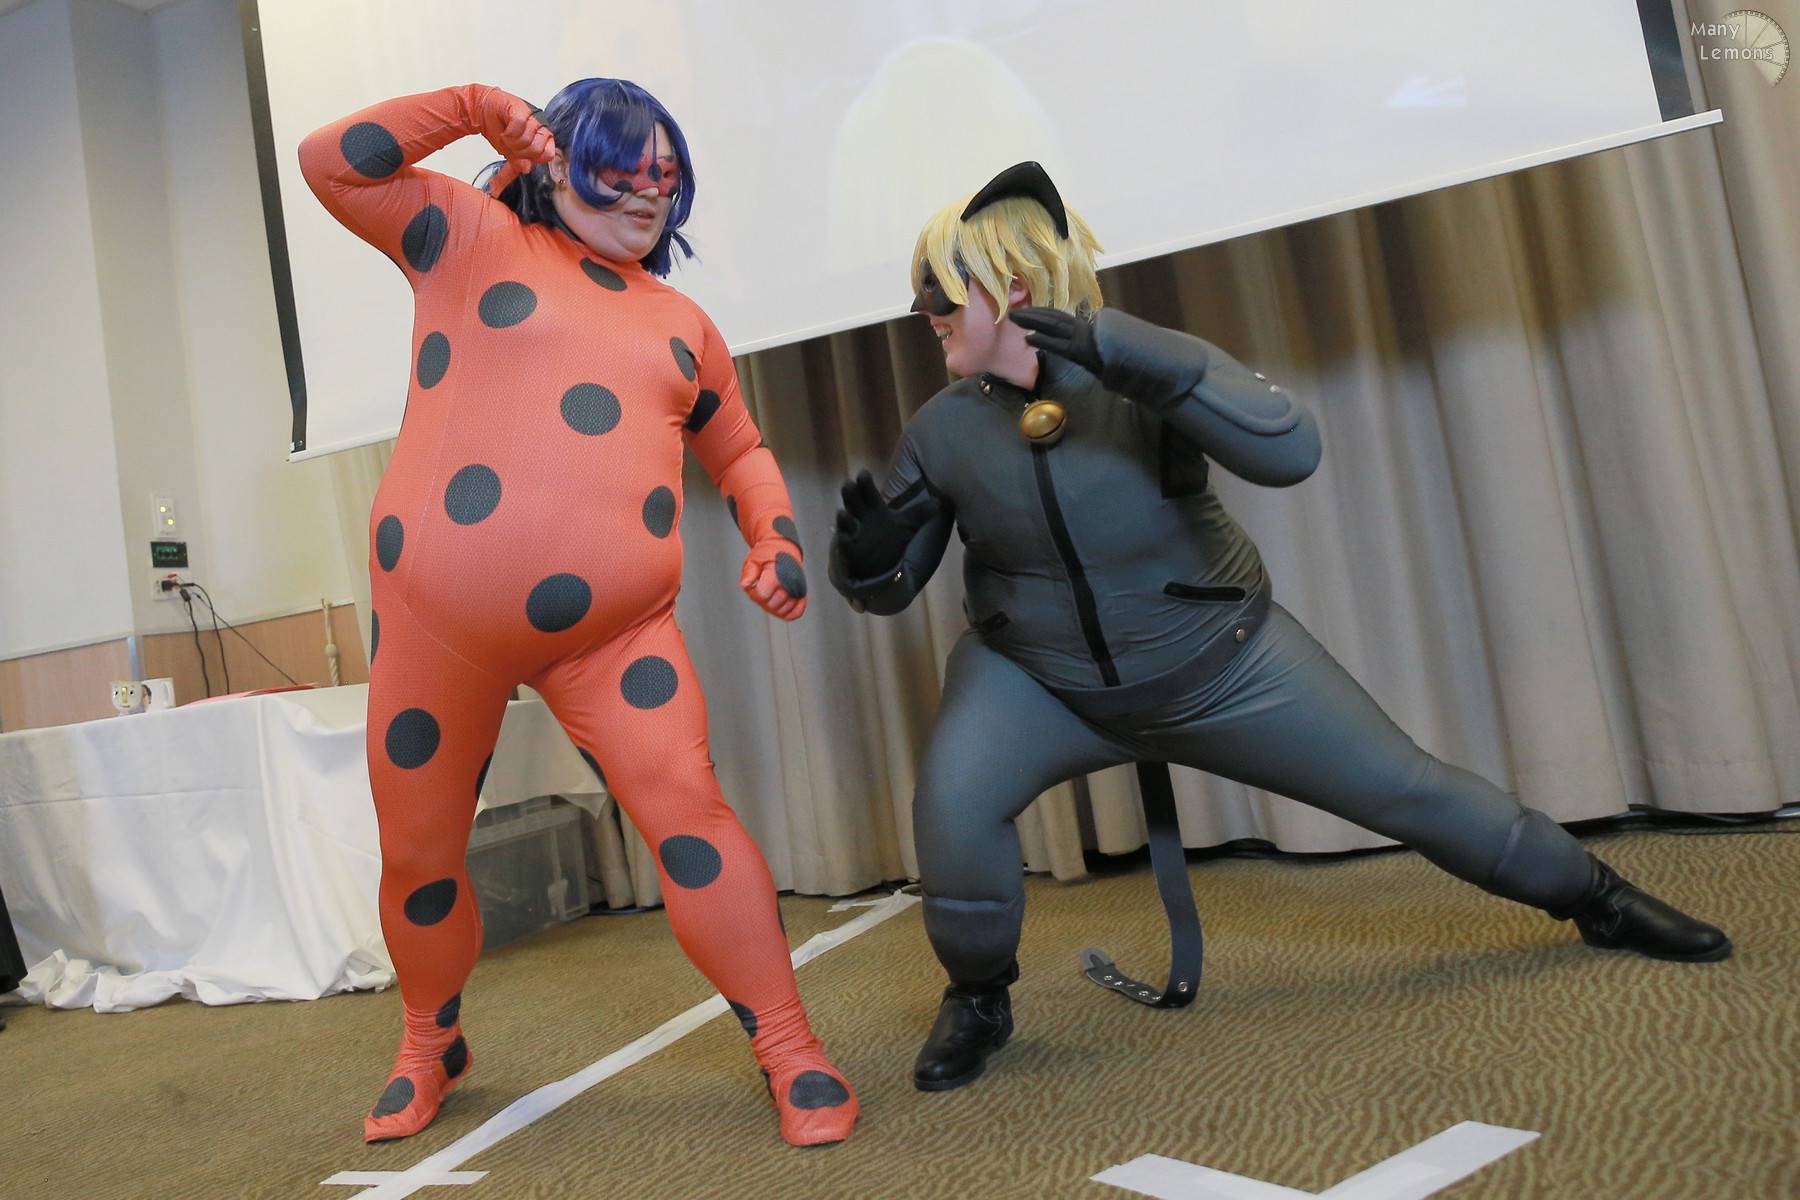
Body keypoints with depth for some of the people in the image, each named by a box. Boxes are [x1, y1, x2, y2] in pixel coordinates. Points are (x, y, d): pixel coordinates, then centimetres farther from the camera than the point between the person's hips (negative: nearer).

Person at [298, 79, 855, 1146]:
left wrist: (776, 538, 4)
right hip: (439, 618, -1)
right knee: (418, 853, 11)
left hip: (616, 627, 1)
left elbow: (739, 452, 22)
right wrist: (478, 107, 1)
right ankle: (431, 1046, 38)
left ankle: (793, 1054, -1)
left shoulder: (681, 322, 17)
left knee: (688, 813, -14)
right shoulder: (476, 239, 8)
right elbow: (333, 163, 0)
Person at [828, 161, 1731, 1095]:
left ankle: (1596, 897, 32)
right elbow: (884, 589, -3)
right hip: (1036, 679, 2)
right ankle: (977, 998, 4)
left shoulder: (1143, 372, -19)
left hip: (1218, 665, -1)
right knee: (952, 798, -24)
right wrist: (865, 548, -27)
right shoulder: (941, 431, -10)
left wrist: (1132, 355, -43)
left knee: (1403, 787, 4)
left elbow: (1290, 450, -35)